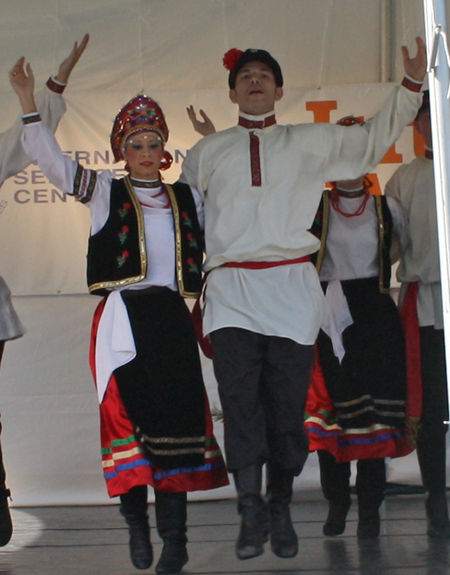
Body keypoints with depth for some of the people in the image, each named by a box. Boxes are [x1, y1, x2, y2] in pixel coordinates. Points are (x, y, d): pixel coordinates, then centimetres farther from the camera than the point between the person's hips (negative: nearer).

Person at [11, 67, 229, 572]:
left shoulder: (187, 198, 16)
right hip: (121, 319, -2)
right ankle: (136, 523, 14)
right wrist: (28, 102, -12)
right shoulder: (103, 191, 9)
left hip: (171, 321, 2)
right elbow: (47, 156, 0)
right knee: (128, 418, -4)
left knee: (176, 421, -4)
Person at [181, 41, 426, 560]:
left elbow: (374, 141, 20)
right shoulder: (206, 153, 19)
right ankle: (251, 513, -13)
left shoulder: (310, 142, 16)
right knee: (239, 399, -14)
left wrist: (411, 86, 13)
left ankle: (280, 512, 9)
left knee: (287, 403, -1)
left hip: (291, 287, 0)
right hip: (231, 291, 0)